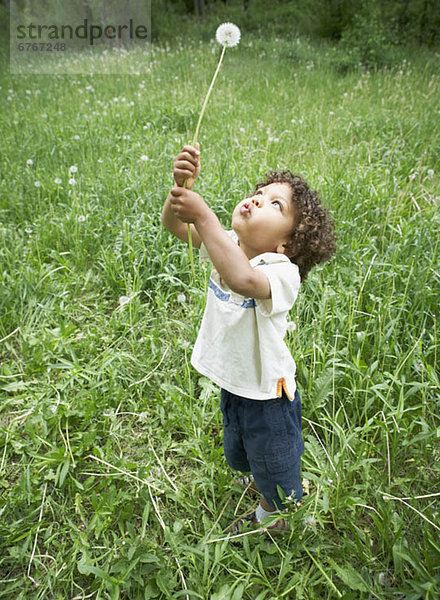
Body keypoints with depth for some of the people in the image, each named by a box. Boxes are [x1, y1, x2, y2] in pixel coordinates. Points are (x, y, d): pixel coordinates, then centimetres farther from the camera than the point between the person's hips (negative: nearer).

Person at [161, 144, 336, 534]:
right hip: (232, 383, 7)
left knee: (272, 461, 23)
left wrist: (202, 215, -51)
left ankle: (272, 512, 57)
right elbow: (174, 224, -17)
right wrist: (182, 185, -37)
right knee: (237, 453, 34)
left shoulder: (282, 271, -32)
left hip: (268, 395, -6)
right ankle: (260, 477, 69)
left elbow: (243, 279, -54)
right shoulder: (228, 245, -11)